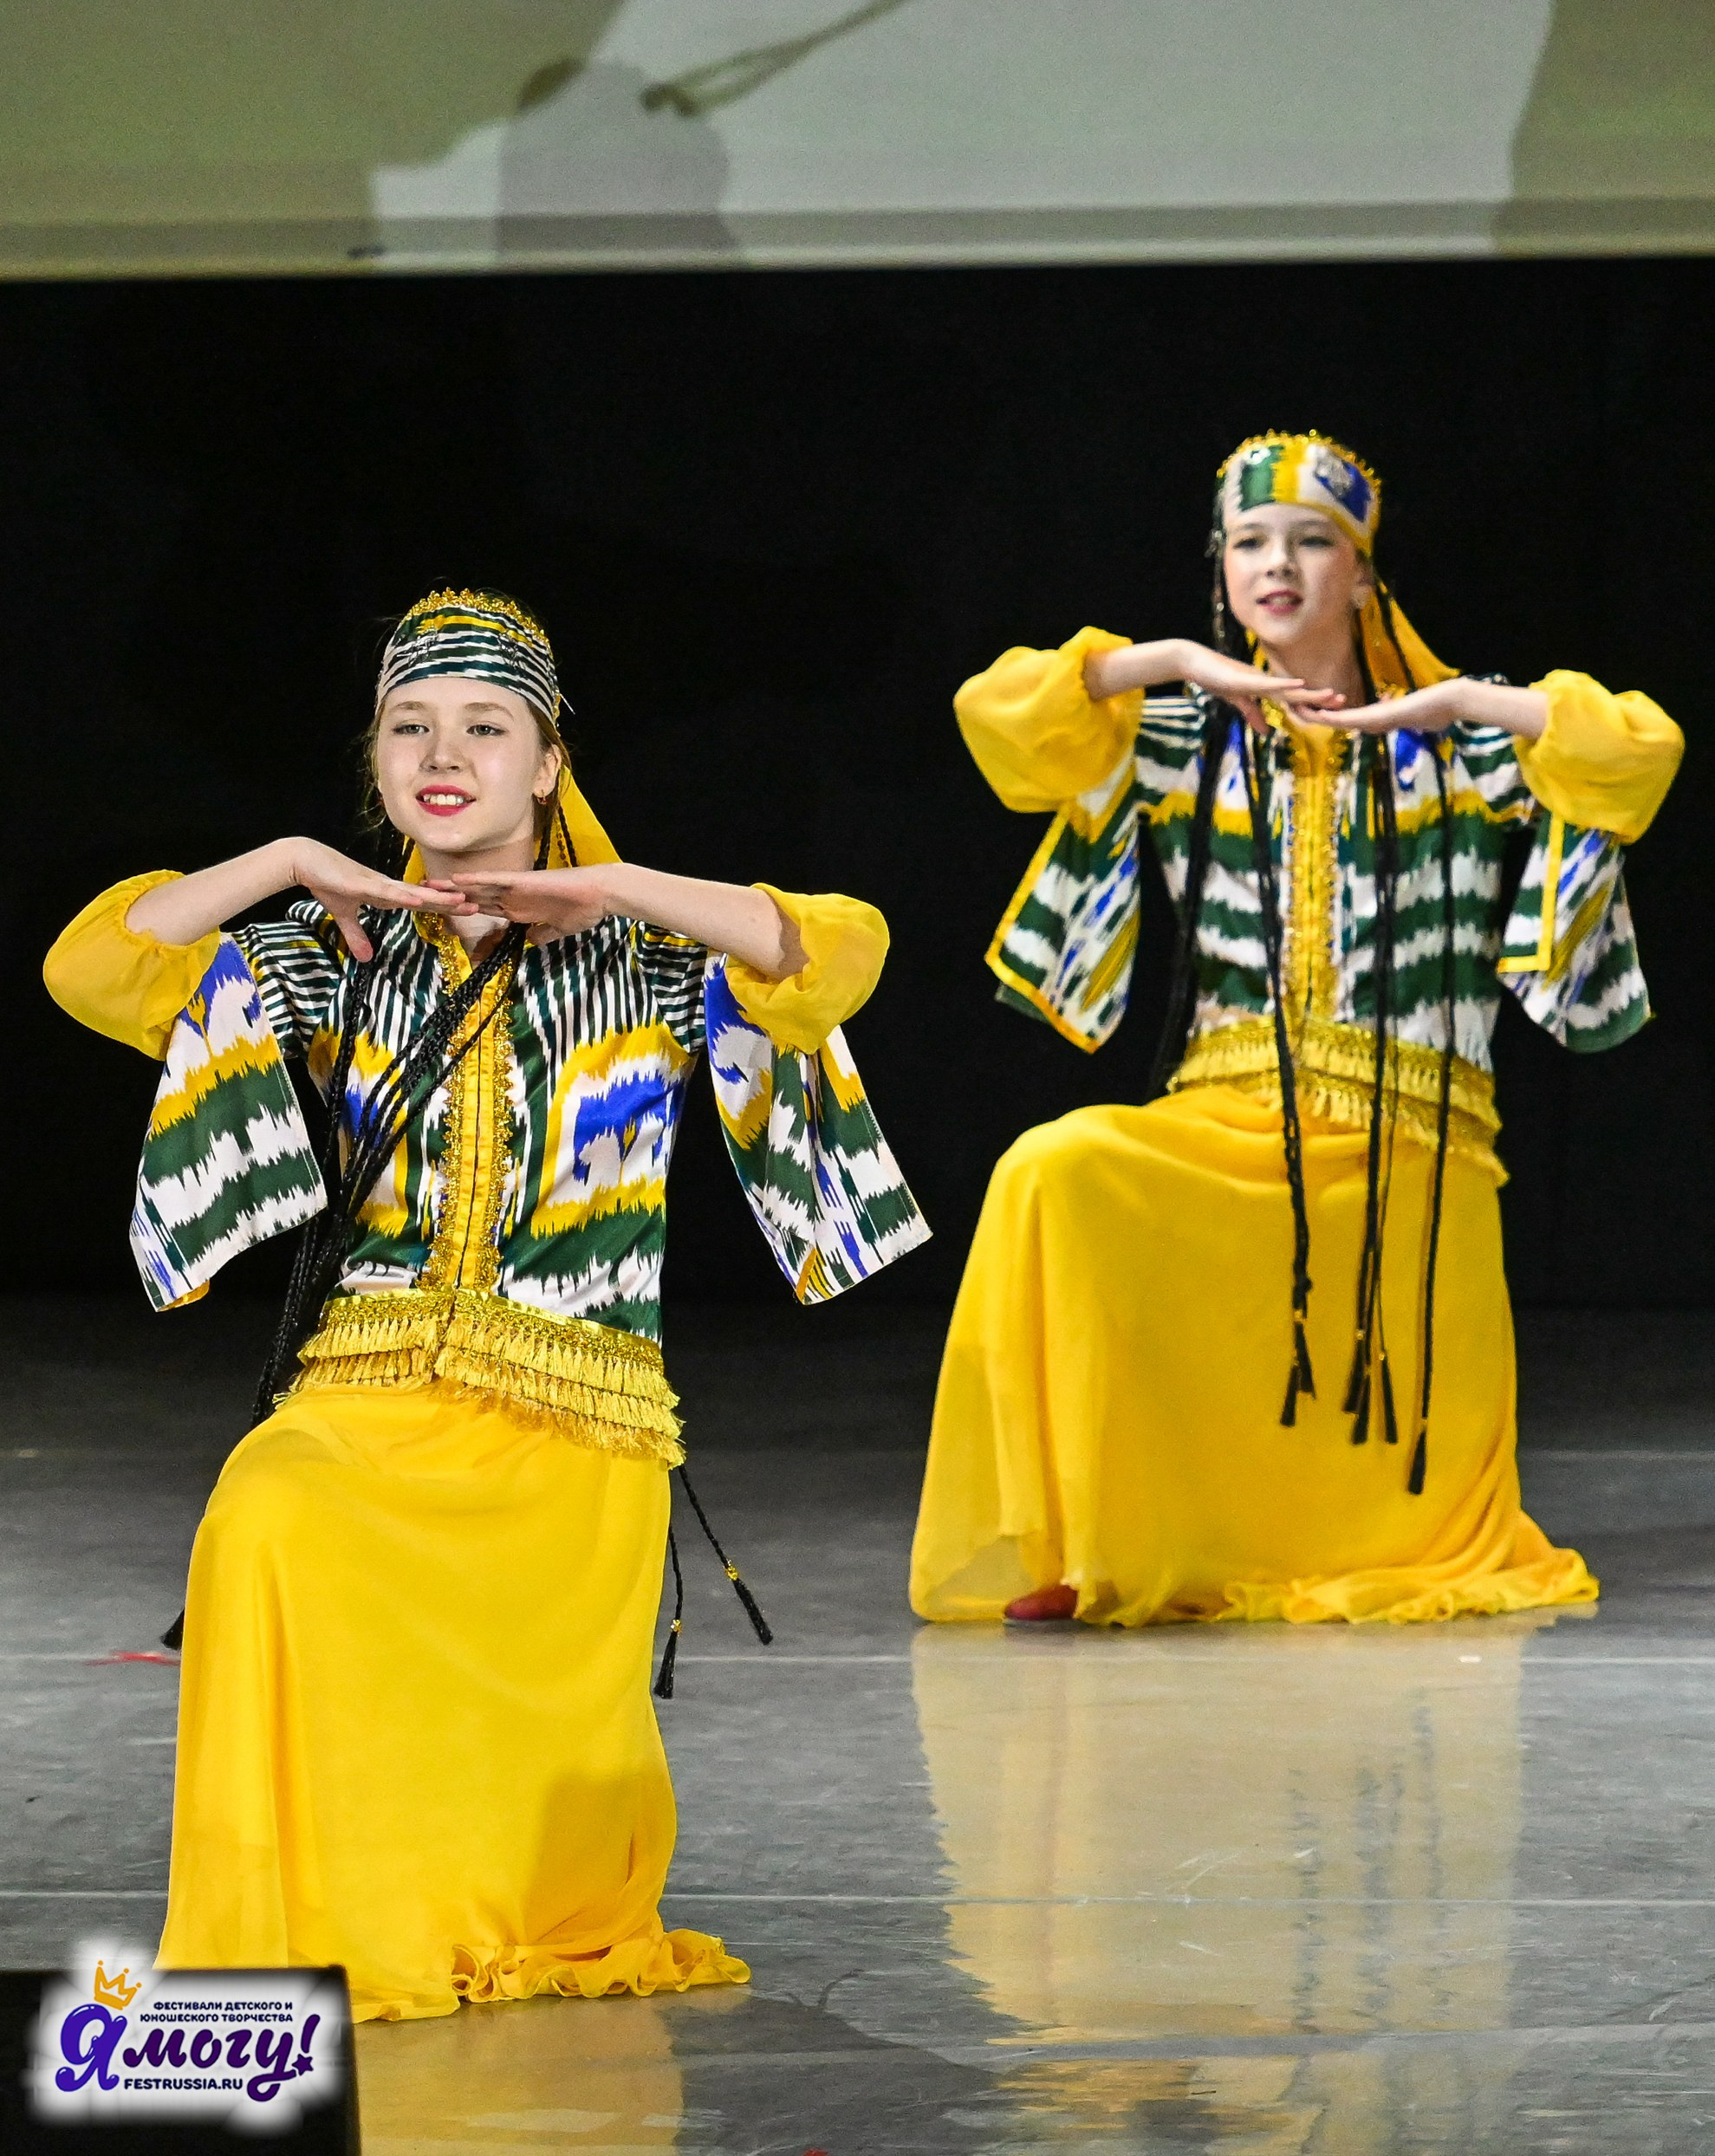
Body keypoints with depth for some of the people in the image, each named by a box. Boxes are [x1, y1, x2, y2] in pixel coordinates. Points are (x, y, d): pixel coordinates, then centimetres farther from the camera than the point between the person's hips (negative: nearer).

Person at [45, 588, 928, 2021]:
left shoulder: (643, 963, 7)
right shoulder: (337, 961, 14)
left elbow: (839, 957, -10)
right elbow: (93, 972, 5)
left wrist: (609, 888, -11)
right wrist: (291, 868, -1)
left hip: (571, 1422, -1)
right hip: (363, 1397, 1)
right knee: (267, 1527, -35)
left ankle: (555, 1916, 19)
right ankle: (296, 1932, -21)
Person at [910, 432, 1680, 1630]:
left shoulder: (1450, 738, 4)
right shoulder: (1187, 739, 9)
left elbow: (1643, 746, -9)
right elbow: (997, 711, -1)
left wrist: (1444, 702, -11)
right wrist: (1177, 665, -8)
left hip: (1406, 1150, -1)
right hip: (1220, 1127, 1)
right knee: (1053, 1176, -32)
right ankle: (1077, 1552, -24)